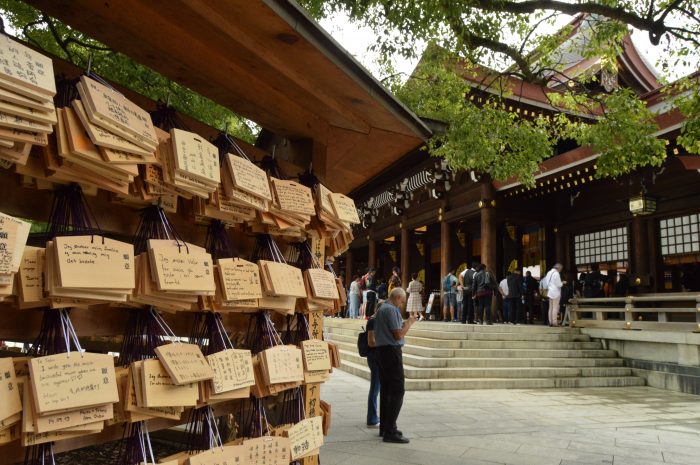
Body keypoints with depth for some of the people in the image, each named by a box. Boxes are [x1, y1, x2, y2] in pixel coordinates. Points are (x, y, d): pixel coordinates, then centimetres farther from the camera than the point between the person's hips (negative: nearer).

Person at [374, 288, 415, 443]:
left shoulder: (381, 308, 17)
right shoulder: (391, 310, -14)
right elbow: (398, 335, -18)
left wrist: (405, 323, 17)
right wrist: (409, 322, -5)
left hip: (381, 350, 10)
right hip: (392, 351, -10)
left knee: (386, 390, 14)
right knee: (398, 391, -9)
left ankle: (384, 427, 21)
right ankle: (390, 431, -10)